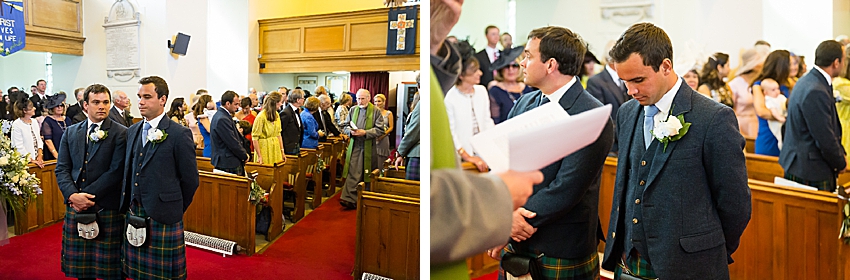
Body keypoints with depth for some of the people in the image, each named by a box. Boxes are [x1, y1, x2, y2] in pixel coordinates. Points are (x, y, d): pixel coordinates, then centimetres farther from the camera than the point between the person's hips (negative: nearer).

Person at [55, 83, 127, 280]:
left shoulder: (120, 133, -4)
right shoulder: (71, 132, 11)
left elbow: (116, 171, -11)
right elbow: (62, 169, 6)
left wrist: (88, 196, -14)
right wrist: (73, 195, -10)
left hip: (107, 209, -4)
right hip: (75, 208, 4)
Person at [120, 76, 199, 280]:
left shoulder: (179, 134, -11)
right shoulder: (133, 131, 11)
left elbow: (190, 179, -8)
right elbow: (129, 171, 17)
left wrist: (176, 209, 0)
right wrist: (130, 206, 12)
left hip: (163, 217, -6)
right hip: (134, 214, 7)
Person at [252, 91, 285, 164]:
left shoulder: (276, 114, 6)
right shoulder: (261, 116, -15)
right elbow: (254, 138, -14)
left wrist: (282, 151, 9)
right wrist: (259, 156, -17)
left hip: (276, 149, 6)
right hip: (265, 149, -6)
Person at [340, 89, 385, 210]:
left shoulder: (375, 111, -1)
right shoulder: (352, 110, 10)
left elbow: (380, 130, -6)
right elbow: (346, 128, 15)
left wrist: (365, 132, -17)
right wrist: (351, 131, -8)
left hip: (369, 148, -2)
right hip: (354, 147, 2)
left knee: (367, 175, 7)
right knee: (352, 173, -6)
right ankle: (350, 199, -5)